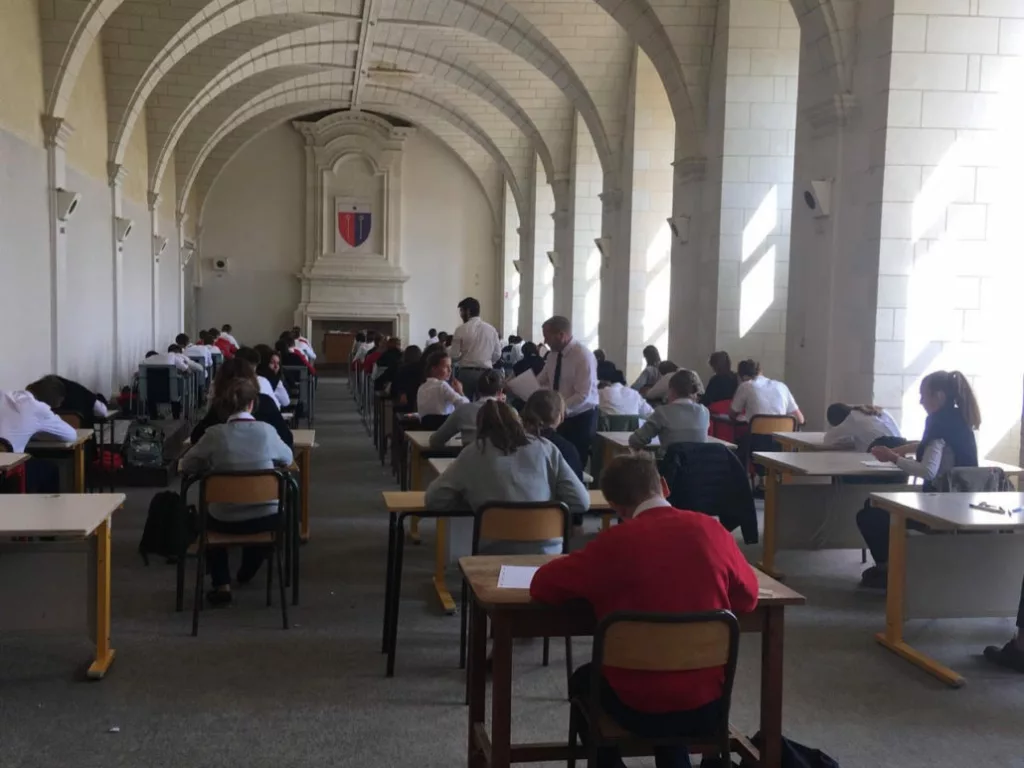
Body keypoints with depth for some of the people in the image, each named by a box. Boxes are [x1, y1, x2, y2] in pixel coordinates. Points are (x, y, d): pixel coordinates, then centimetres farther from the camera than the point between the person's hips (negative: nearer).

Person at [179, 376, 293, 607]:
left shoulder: (214, 434, -12)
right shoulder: (267, 430, -8)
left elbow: (187, 465, 1)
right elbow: (287, 458, 10)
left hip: (226, 521, -1)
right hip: (267, 519, 1)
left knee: (208, 517, 34)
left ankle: (222, 585, 23)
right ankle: (247, 572, 53)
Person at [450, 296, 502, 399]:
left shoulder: (461, 329, -6)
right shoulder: (491, 329, 5)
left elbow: (454, 355, -7)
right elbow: (497, 354, 8)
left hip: (466, 373, -3)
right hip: (485, 373, 3)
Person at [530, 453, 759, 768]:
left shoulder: (615, 542, -14)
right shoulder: (711, 530, -6)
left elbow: (542, 586, -6)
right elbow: (748, 597, 9)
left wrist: (600, 585, 10)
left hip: (640, 710, -3)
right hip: (710, 706, 3)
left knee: (583, 681, 30)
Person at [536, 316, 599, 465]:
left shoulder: (583, 356, -19)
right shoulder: (554, 355, 4)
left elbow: (583, 396, -25)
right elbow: (539, 383, 11)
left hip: (581, 419, -7)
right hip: (561, 417, 7)